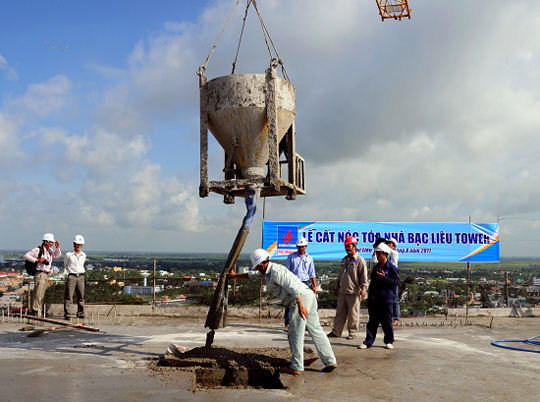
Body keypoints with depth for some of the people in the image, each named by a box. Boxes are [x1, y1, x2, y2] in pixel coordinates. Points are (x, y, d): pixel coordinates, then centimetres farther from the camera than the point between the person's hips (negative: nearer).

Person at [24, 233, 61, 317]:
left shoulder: (50, 250, 13)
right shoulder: (38, 250, -8)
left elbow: (57, 255, 21)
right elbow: (26, 256, -9)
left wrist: (57, 248, 5)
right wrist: (37, 260, -17)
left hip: (46, 275, 8)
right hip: (40, 274, -8)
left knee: (42, 295, 11)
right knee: (38, 294, -10)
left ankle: (39, 312, 16)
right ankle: (36, 312, -6)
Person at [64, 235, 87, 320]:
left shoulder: (84, 255, 11)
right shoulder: (68, 254, -1)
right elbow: (65, 265, 12)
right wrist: (65, 274, 12)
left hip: (81, 277, 4)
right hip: (71, 276, -4)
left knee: (81, 296, 6)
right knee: (68, 296, -7)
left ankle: (80, 313, 14)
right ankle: (67, 314, -6)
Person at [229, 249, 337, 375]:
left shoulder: (276, 271, -11)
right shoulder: (267, 270, 21)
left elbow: (292, 286, -21)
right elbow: (252, 275, 38)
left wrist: (300, 305, -26)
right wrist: (236, 275, 48)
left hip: (301, 298, -10)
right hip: (309, 297, 10)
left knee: (295, 335, -2)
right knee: (316, 331, 9)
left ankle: (296, 367, 4)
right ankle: (330, 362, 11)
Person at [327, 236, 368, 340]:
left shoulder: (360, 260, -5)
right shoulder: (344, 260, 17)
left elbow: (364, 277, -9)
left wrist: (363, 289, -17)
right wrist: (337, 287, 25)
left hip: (354, 292, -7)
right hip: (343, 291, 7)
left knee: (353, 314, 0)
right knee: (340, 312, 9)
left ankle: (352, 332, 11)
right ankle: (336, 331, 14)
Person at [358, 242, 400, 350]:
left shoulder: (391, 267, -5)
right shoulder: (376, 267, 15)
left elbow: (396, 281, -11)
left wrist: (384, 278, -20)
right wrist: (370, 295, 21)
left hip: (386, 299, -6)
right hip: (374, 299, 6)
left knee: (386, 321, 5)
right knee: (372, 321, 6)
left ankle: (389, 342, 19)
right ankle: (368, 341, 9)